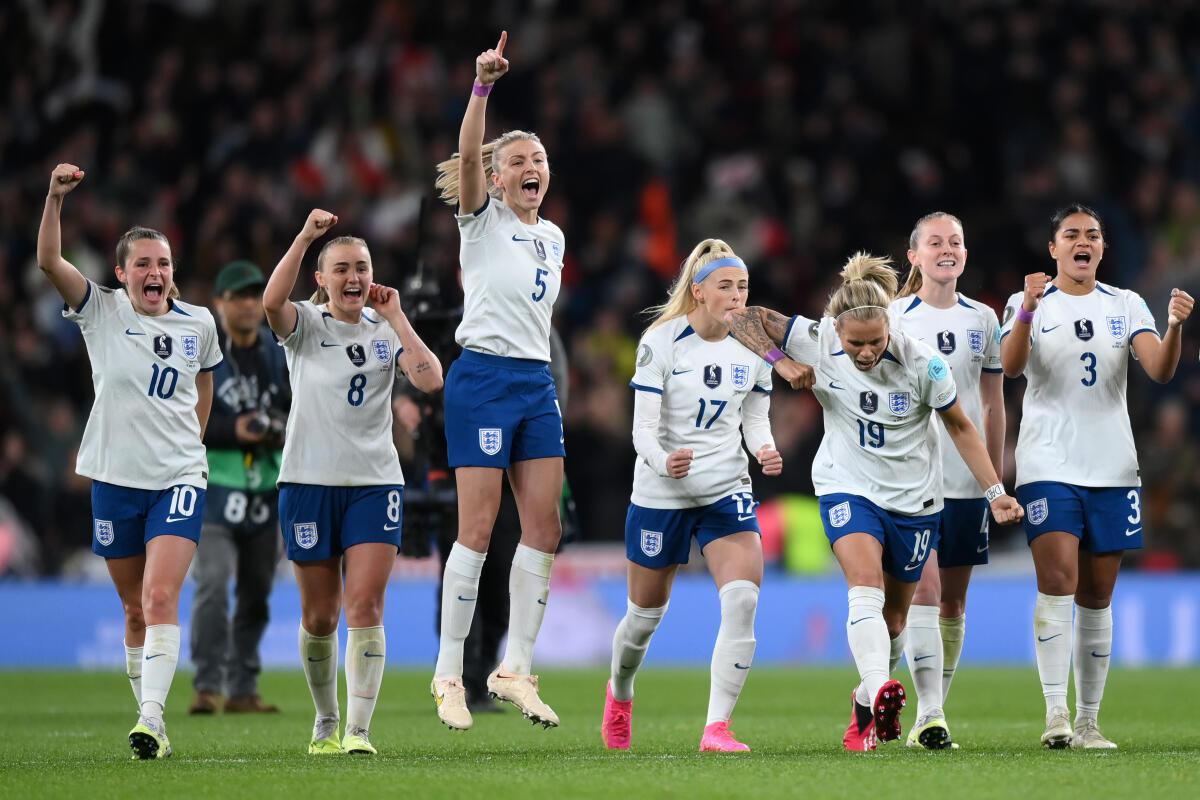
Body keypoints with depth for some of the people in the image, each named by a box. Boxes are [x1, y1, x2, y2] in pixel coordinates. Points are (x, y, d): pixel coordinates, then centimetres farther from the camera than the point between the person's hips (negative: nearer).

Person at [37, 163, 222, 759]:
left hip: (179, 477, 0)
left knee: (161, 598, -18)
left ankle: (151, 718, -28)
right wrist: (56, 196, -29)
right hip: (115, 479, 1)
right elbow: (49, 261, -17)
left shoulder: (198, 323, 3)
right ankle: (152, 725, 18)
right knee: (134, 609, 8)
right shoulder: (102, 311, -3)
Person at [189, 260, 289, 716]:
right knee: (213, 583, -18)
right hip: (215, 485, -5)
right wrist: (232, 432, -21)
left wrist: (282, 428, -8)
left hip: (266, 488, 5)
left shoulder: (278, 353, 9)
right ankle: (208, 686, -14)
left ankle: (243, 690, 18)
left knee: (256, 592, 9)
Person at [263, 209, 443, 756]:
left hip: (374, 483, 1)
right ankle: (326, 722, 24)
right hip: (309, 482, -1)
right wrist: (305, 237, -27)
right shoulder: (305, 326, 1)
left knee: (366, 609, -12)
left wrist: (396, 319, -6)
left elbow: (430, 380, -10)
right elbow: (272, 302, -23)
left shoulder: (386, 332, 7)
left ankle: (358, 729, -13)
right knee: (319, 616, 5)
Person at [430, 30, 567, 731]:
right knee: (478, 529, -7)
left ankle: (517, 668, 9)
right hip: (483, 377, -6)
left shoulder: (553, 236, 16)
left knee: (544, 528, 2)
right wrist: (484, 87, -34)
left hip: (538, 384, 6)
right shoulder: (483, 219, -2)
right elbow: (468, 154, -21)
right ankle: (449, 674, -1)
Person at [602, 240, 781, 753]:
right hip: (660, 494, -2)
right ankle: (619, 694, 45)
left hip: (728, 492, 2)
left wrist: (765, 450, -13)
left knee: (743, 599, -21)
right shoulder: (660, 342, -12)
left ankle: (716, 729, -20)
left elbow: (754, 419, 9)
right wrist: (663, 461, -34)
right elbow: (643, 426, -14)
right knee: (646, 614, 12)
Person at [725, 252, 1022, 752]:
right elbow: (741, 317, -11)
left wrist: (995, 492, -6)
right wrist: (780, 361, -24)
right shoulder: (817, 342, -17)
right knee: (865, 584, -27)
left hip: (914, 499, 1)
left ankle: (868, 704, 34)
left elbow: (960, 427, -5)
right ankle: (879, 690, -44)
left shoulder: (921, 363, -18)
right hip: (847, 487, -1)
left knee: (893, 616, 11)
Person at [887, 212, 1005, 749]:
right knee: (924, 589, -16)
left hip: (967, 479, 4)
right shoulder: (893, 318, -1)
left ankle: (935, 712, 15)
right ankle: (928, 714, -19)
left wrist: (996, 475, 12)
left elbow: (993, 403, 14)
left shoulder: (983, 320, 9)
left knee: (953, 601, 7)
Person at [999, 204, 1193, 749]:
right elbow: (1010, 366, -15)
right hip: (1048, 464, -3)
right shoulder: (1030, 303, 2)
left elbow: (1160, 371, -3)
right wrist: (1027, 312, -33)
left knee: (1097, 597, 5)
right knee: (1057, 581, -17)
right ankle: (1055, 714, -21)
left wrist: (1175, 327, -23)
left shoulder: (1125, 306, 9)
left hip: (1111, 468, 3)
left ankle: (1088, 721, 10)